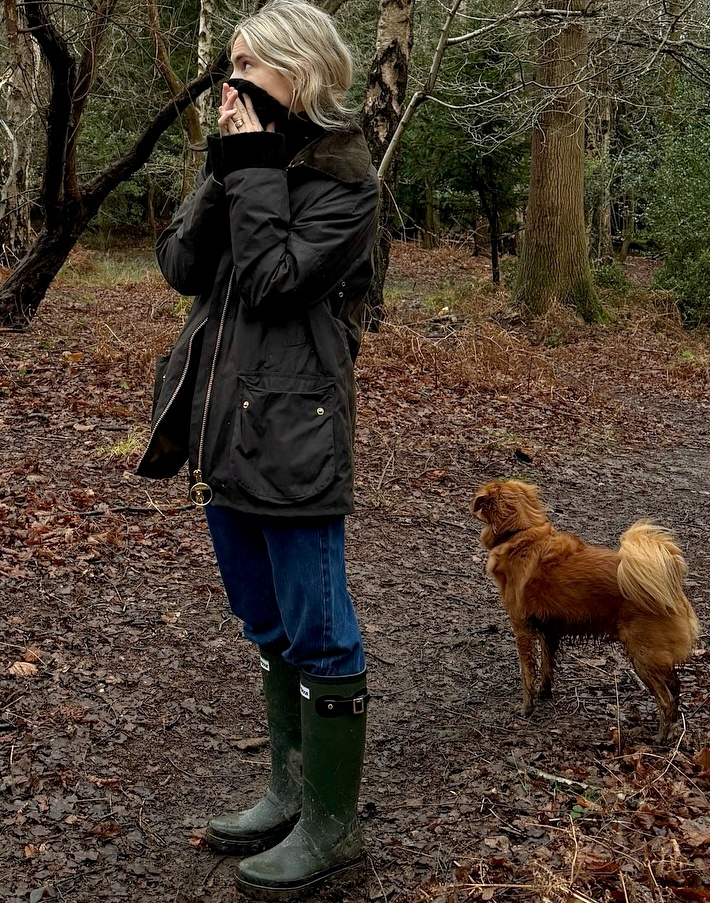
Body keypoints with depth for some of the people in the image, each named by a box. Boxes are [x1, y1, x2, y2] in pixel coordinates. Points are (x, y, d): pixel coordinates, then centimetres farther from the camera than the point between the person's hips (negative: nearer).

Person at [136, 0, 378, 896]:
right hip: (223, 425, 8)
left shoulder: (342, 179, -7)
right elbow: (181, 265, 1)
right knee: (268, 629, 17)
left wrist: (255, 171, -12)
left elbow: (272, 279, -19)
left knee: (316, 636, 2)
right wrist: (229, 167, -7)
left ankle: (330, 826, 17)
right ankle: (291, 792, 33)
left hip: (294, 433, -8)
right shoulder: (242, 158, 13)